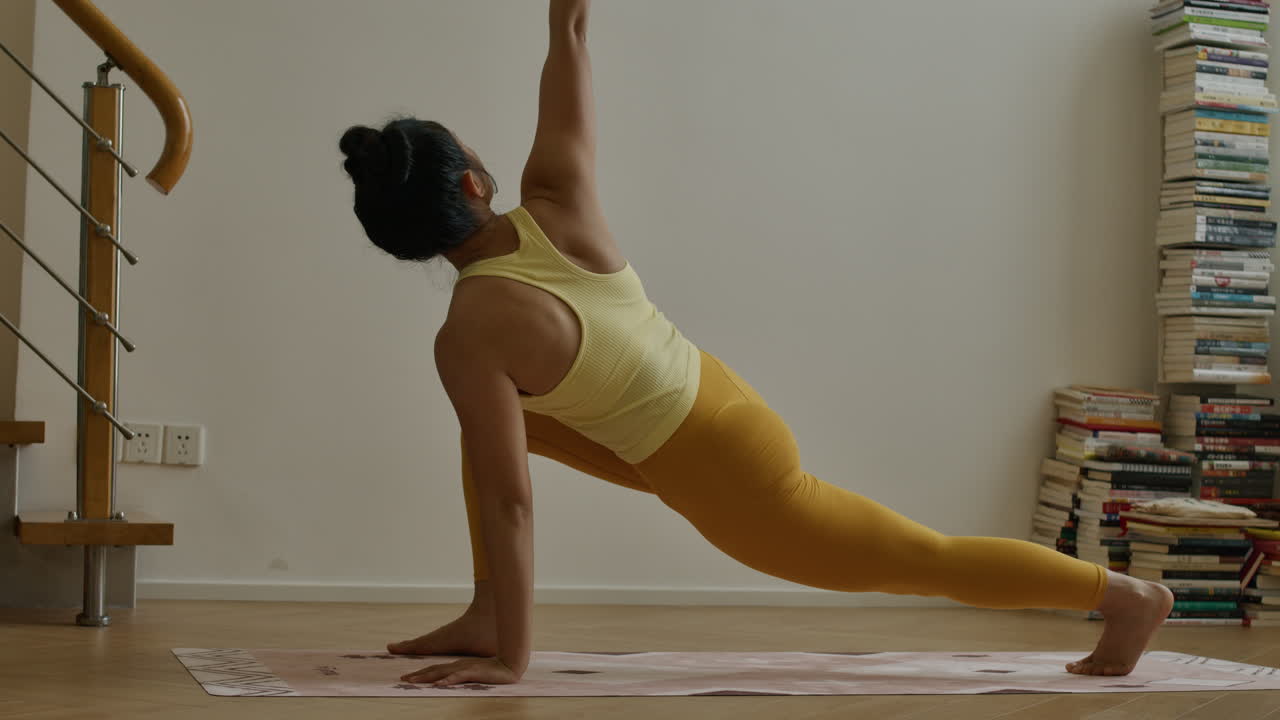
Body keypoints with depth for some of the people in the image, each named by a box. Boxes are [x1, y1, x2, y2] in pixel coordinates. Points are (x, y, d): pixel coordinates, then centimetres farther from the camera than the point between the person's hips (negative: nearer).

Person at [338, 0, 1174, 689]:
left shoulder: (471, 333, -27)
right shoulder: (558, 201, -13)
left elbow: (507, 502, -25)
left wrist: (512, 656, -18)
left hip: (723, 472, -7)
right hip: (713, 402, 7)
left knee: (922, 559, 12)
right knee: (492, 423, 13)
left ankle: (1126, 595, 26)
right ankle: (483, 616, 20)